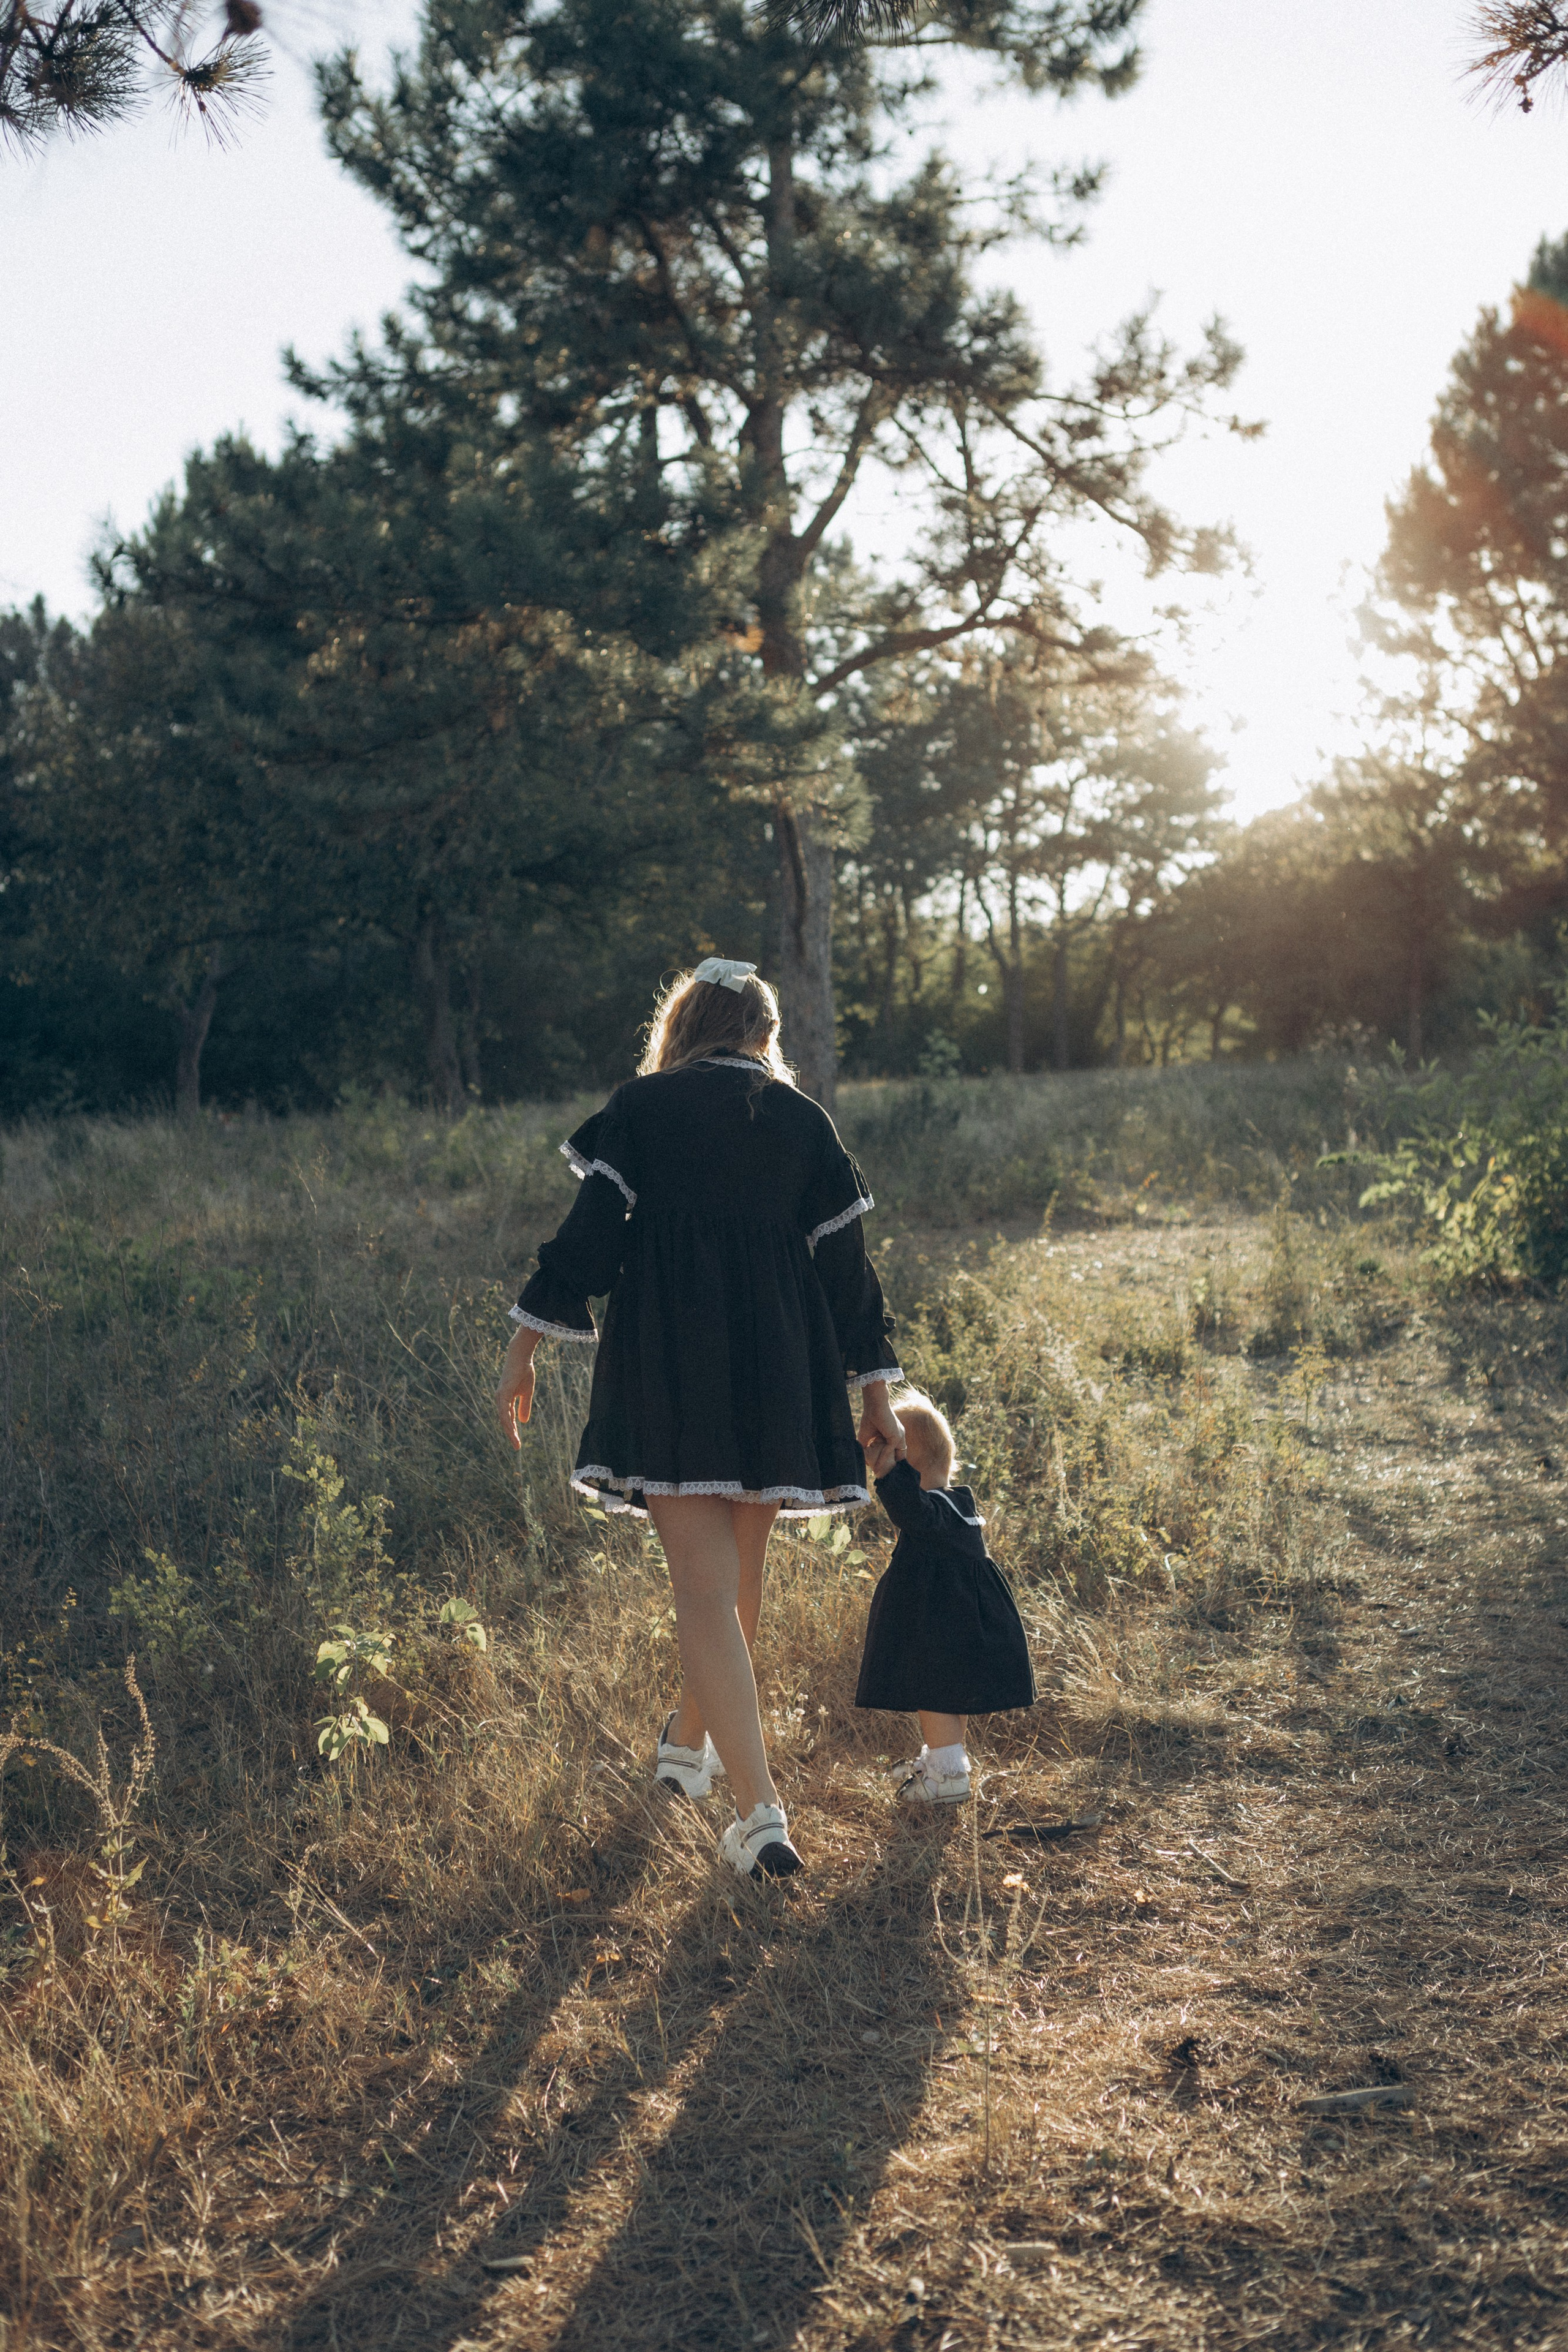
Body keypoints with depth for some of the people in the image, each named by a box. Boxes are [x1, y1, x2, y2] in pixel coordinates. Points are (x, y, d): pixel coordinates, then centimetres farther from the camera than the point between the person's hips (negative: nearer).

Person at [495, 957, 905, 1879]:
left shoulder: (643, 1105, 2)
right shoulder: (803, 1118, 8)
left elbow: (591, 1229, -5)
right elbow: (845, 1258, 7)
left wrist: (527, 1342, 0)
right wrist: (876, 1387, 11)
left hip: (671, 1363, -3)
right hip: (780, 1373, 3)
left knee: (706, 1588, -5)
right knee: (741, 1573, 20)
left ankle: (760, 1812, -14)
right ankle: (691, 1741, 40)